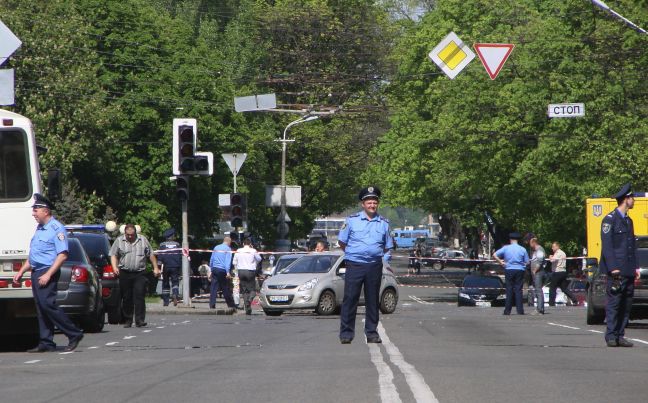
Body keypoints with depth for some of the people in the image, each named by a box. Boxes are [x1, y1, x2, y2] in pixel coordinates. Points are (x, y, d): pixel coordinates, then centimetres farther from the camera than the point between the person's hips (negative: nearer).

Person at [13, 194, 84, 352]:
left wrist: (48, 275, -23)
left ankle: (74, 334, -10)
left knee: (47, 304, -17)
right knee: (40, 308, 6)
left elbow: (62, 255, -18)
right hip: (36, 272, 9)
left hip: (48, 272, -9)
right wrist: (21, 272, 20)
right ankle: (46, 343, 8)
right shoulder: (39, 229, 18)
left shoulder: (56, 229, -11)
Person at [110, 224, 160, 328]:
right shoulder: (119, 241, 9)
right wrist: (115, 267, -9)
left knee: (139, 296, -11)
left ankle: (140, 320, -13)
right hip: (124, 274, 1)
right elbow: (113, 255, 7)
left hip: (140, 274, -1)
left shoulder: (143, 240, 10)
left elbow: (151, 255, 14)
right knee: (126, 298, 5)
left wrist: (155, 268, 9)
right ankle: (127, 320, 14)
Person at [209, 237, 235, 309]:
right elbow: (228, 261, -13)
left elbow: (211, 260, 18)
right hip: (222, 270, -5)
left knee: (213, 288, 2)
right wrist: (228, 272, -19)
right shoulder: (228, 249, -2)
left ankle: (212, 305, -5)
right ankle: (231, 305, 9)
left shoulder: (216, 248, 15)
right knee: (226, 289, 2)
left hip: (214, 269, 5)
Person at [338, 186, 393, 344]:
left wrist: (375, 254, 10)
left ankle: (372, 333, 14)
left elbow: (387, 247, 18)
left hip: (374, 266, 2)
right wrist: (352, 253, 8)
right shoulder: (352, 220, 2)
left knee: (372, 300, 7)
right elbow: (342, 241, 9)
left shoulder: (384, 223, 9)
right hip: (354, 266, -2)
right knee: (350, 299, -5)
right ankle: (346, 333, -2)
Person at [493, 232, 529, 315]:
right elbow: (527, 262, 2)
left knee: (509, 290, 4)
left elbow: (494, 255, -5)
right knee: (518, 289, 0)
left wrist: (501, 262, 3)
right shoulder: (522, 249, 1)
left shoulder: (506, 248, 1)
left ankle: (507, 310, 3)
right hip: (520, 270, 0)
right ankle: (520, 310, -5)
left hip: (509, 270, 0)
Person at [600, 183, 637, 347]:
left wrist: (635, 267, 14)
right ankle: (611, 336, -5)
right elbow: (607, 246, -11)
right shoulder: (610, 219, -6)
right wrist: (613, 268, -16)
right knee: (614, 303, -7)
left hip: (629, 272, 8)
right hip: (616, 272, -8)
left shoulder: (628, 221, 20)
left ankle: (620, 335, 10)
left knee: (626, 305, 6)